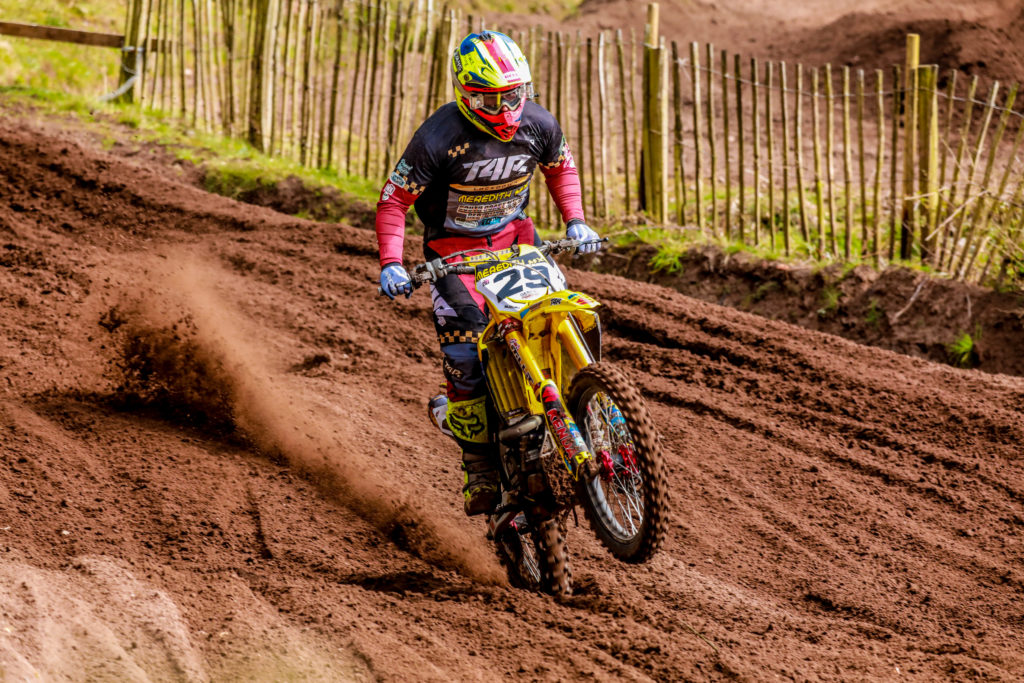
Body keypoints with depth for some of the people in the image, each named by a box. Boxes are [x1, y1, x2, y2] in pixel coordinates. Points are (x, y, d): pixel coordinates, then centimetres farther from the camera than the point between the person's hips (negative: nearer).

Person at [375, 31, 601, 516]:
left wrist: (574, 221, 1)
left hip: (514, 237, 4)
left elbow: (561, 166, 13)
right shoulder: (438, 138, -23)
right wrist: (391, 265, -26)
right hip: (454, 247, -4)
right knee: (465, 358, -17)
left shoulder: (538, 125, -10)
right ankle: (479, 471, -4)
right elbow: (393, 200, -16)